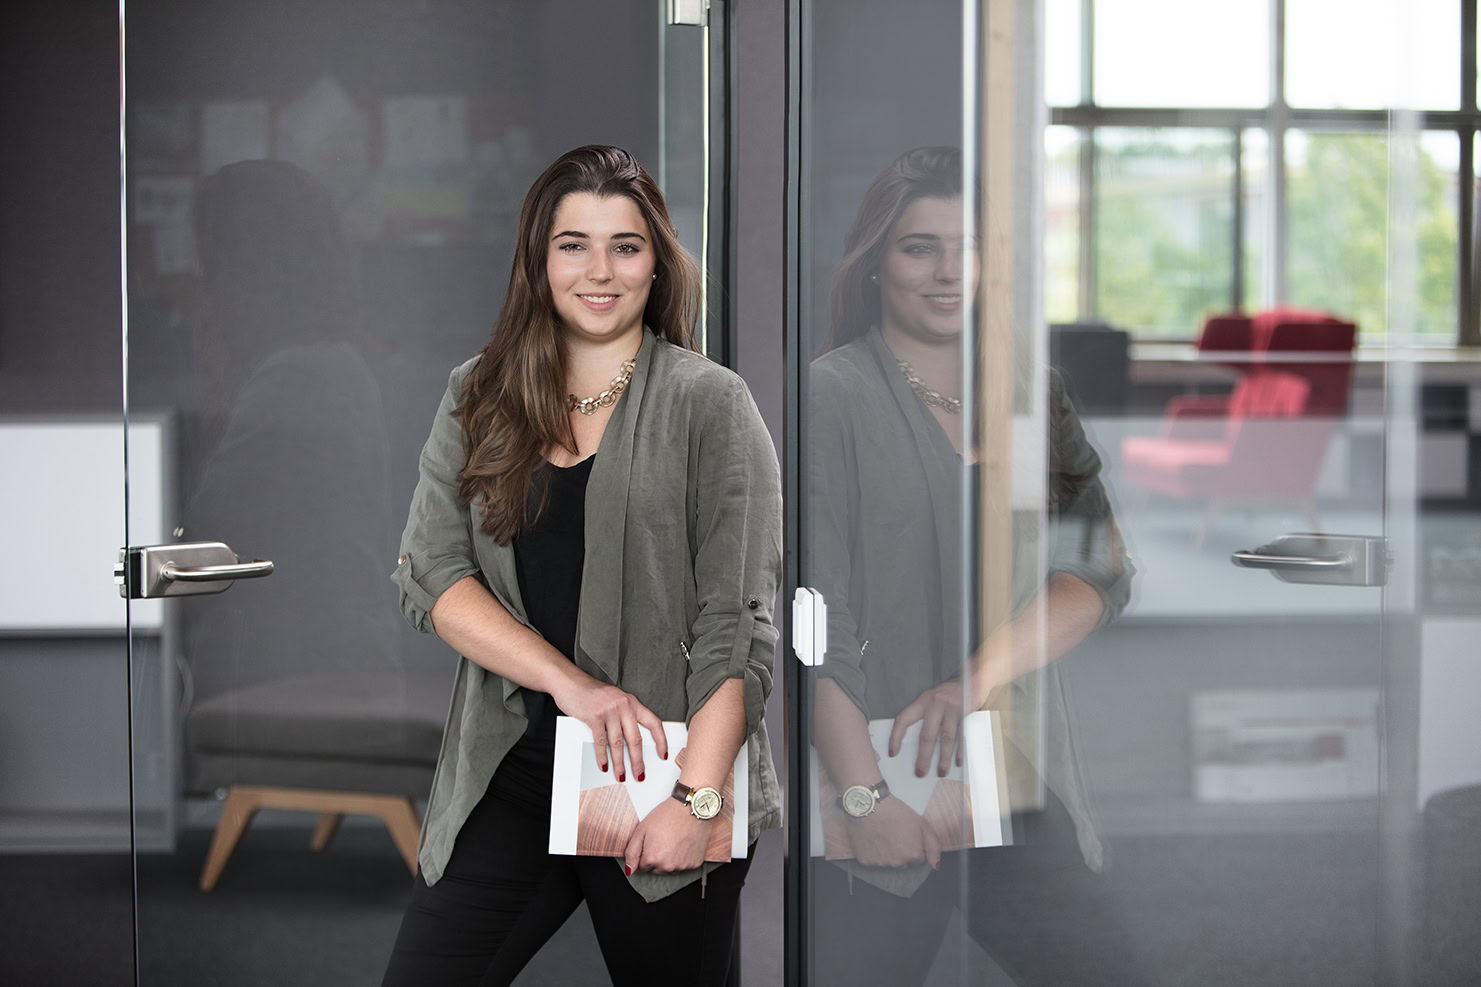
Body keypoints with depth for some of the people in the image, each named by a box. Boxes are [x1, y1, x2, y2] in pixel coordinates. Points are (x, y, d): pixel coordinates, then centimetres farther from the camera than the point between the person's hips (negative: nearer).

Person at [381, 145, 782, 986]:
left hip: (664, 780, -3)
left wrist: (695, 797, -16)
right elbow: (431, 574, 1)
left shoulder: (710, 404, -1)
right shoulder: (480, 399, 11)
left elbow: (738, 627, -6)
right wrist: (570, 681, -13)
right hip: (511, 771, 3)